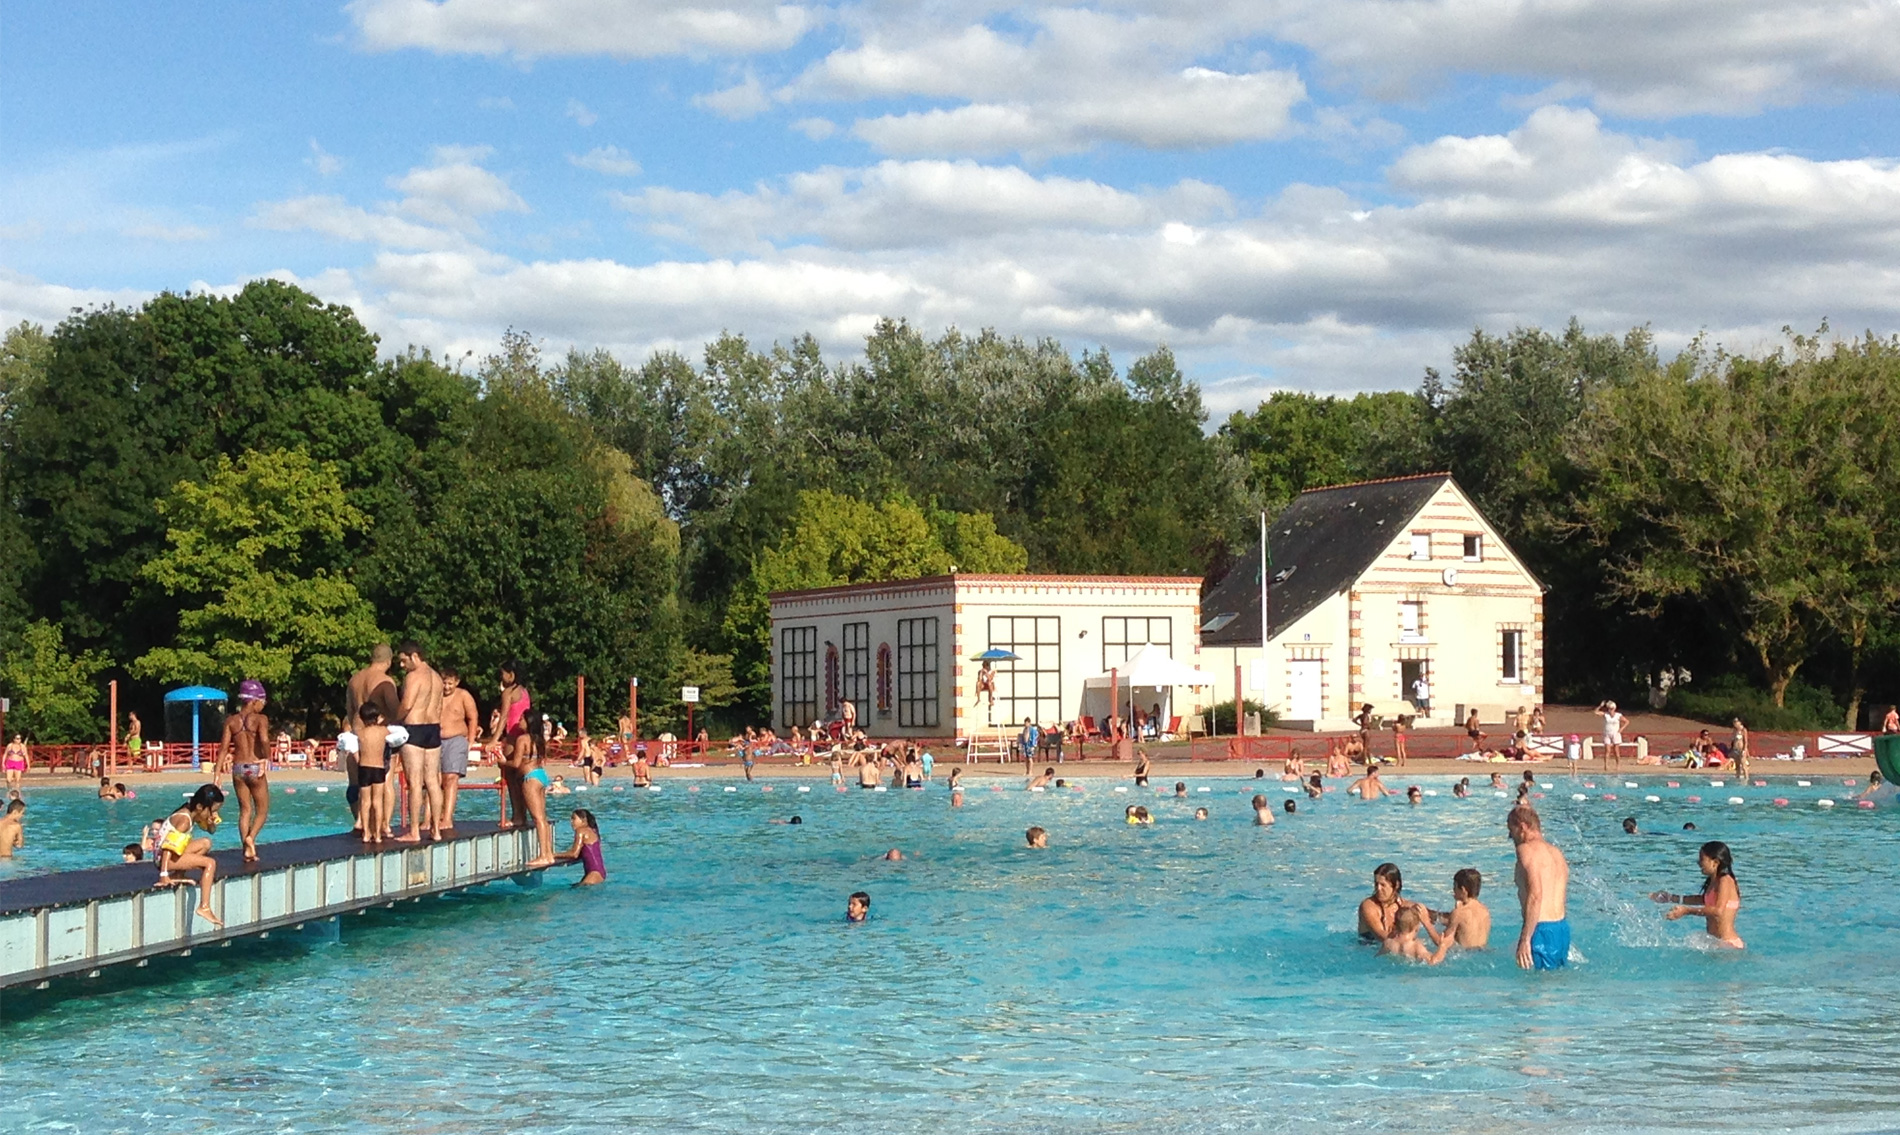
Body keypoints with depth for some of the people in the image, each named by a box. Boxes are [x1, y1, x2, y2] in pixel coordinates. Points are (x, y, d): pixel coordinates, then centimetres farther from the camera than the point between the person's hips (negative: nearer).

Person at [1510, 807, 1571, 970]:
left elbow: (1535, 895, -21)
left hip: (1542, 931, -9)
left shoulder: (1527, 849, -8)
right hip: (1562, 928, 9)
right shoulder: (1556, 853, 19)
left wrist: (1524, 939, -23)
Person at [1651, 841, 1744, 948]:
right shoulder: (1713, 882, 15)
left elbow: (1718, 911, -27)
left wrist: (1687, 911, -27)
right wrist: (1672, 898, 33)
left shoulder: (1725, 881, -14)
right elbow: (1704, 900, 34)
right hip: (1715, 940, 9)